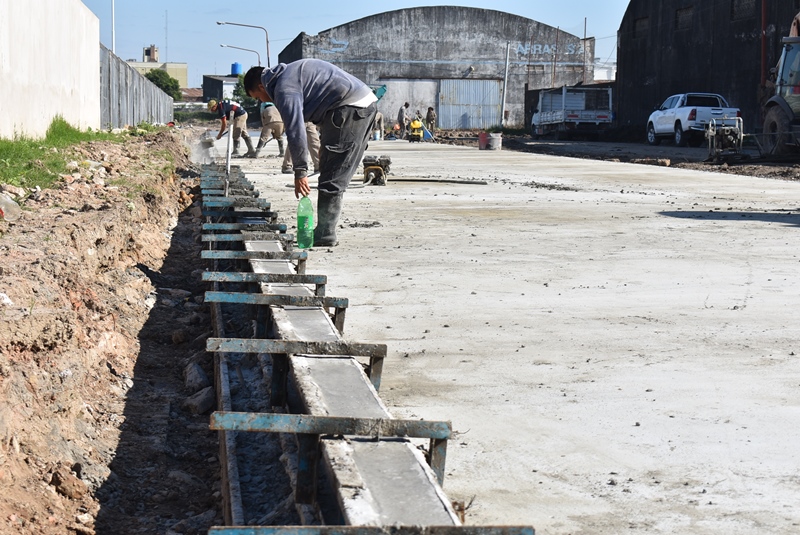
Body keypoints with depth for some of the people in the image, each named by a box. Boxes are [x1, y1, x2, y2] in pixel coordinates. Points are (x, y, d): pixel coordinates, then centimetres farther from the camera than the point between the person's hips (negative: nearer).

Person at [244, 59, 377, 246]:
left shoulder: (285, 88, -10)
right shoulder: (291, 72, 22)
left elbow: (296, 130, -16)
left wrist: (300, 171, -13)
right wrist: (325, 140, 24)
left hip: (350, 109, -10)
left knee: (332, 178, -7)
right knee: (339, 176, 13)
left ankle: (324, 235, -6)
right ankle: (325, 231, 17)